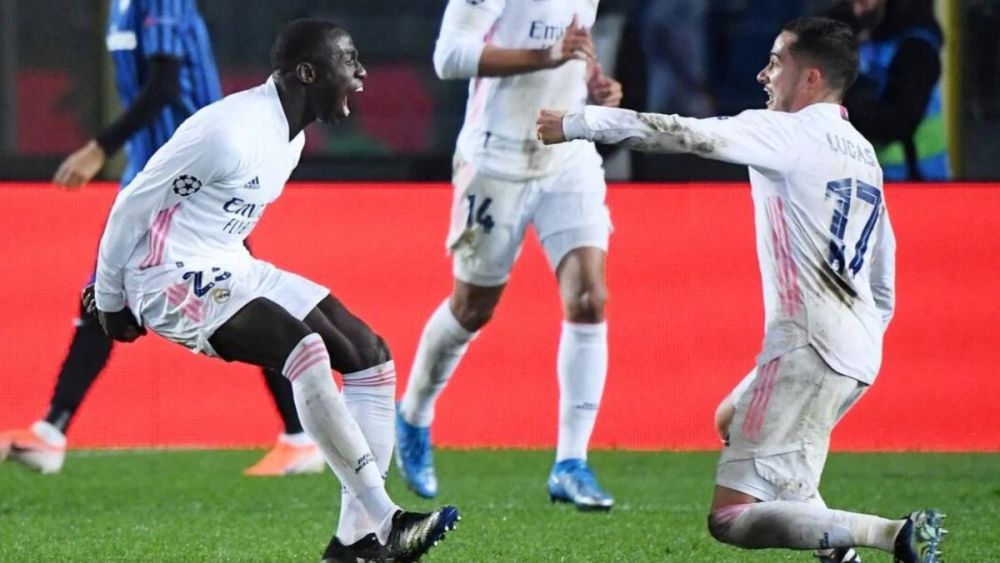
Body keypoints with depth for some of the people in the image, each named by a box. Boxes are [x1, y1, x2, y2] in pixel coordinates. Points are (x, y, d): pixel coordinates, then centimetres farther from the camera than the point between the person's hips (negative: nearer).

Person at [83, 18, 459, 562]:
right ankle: (385, 519, -29)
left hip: (231, 269, 10)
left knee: (371, 357, 1)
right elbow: (133, 205, -15)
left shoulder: (291, 136, 9)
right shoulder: (230, 131, -22)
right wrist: (111, 298, -5)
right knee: (304, 349, -31)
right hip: (175, 279, -10)